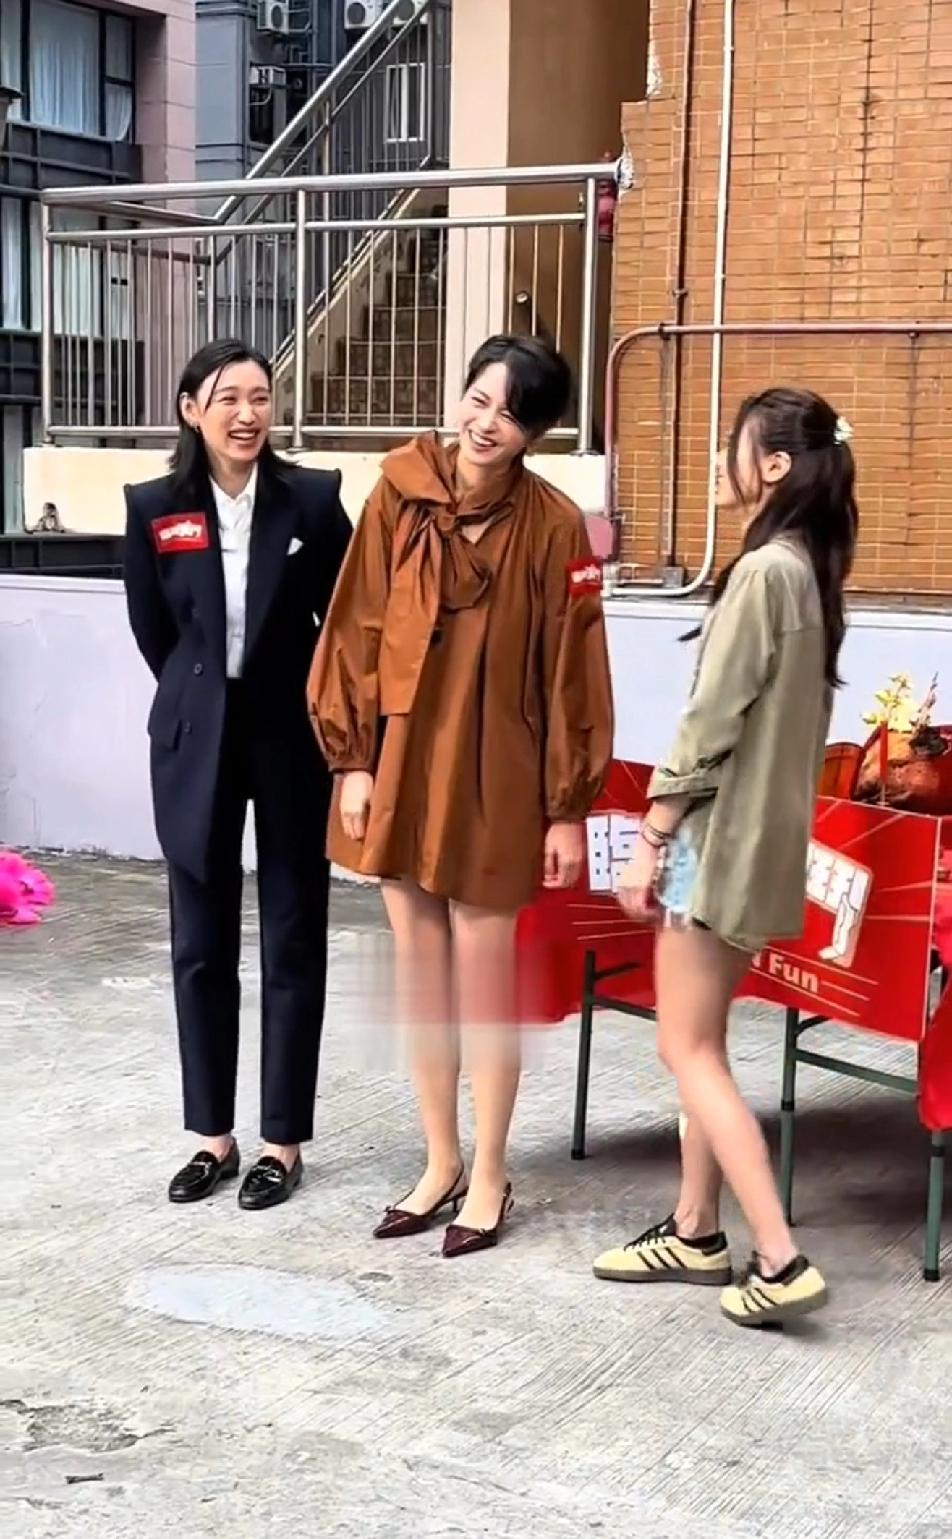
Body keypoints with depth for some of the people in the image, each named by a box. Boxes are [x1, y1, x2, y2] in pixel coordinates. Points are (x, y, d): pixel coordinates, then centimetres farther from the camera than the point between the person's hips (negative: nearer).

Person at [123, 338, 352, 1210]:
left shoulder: (313, 500, -6)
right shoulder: (154, 509, -2)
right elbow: (152, 630, 9)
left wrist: (326, 714, 2)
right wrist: (201, 695, 12)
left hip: (292, 739, -1)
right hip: (196, 743, 2)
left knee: (293, 940, 4)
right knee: (201, 943, 7)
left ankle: (283, 1142, 13)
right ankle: (214, 1135, 20)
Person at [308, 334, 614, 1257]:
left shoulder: (553, 527, -9)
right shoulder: (398, 499, -3)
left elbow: (571, 672, -7)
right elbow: (355, 632, 2)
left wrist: (569, 808, -6)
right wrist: (352, 759, -1)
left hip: (492, 777, -3)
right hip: (398, 765, 3)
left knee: (482, 975, 4)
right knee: (419, 970, 12)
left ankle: (489, 1175, 20)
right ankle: (440, 1162, 27)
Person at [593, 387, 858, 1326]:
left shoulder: (761, 572, -18)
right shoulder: (806, 570, 10)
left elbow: (712, 723, -19)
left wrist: (651, 839, -13)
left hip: (718, 834, -9)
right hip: (759, 834, 9)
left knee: (687, 1051, -3)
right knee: (700, 1042, 16)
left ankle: (780, 1261, -6)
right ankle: (696, 1233, 23)